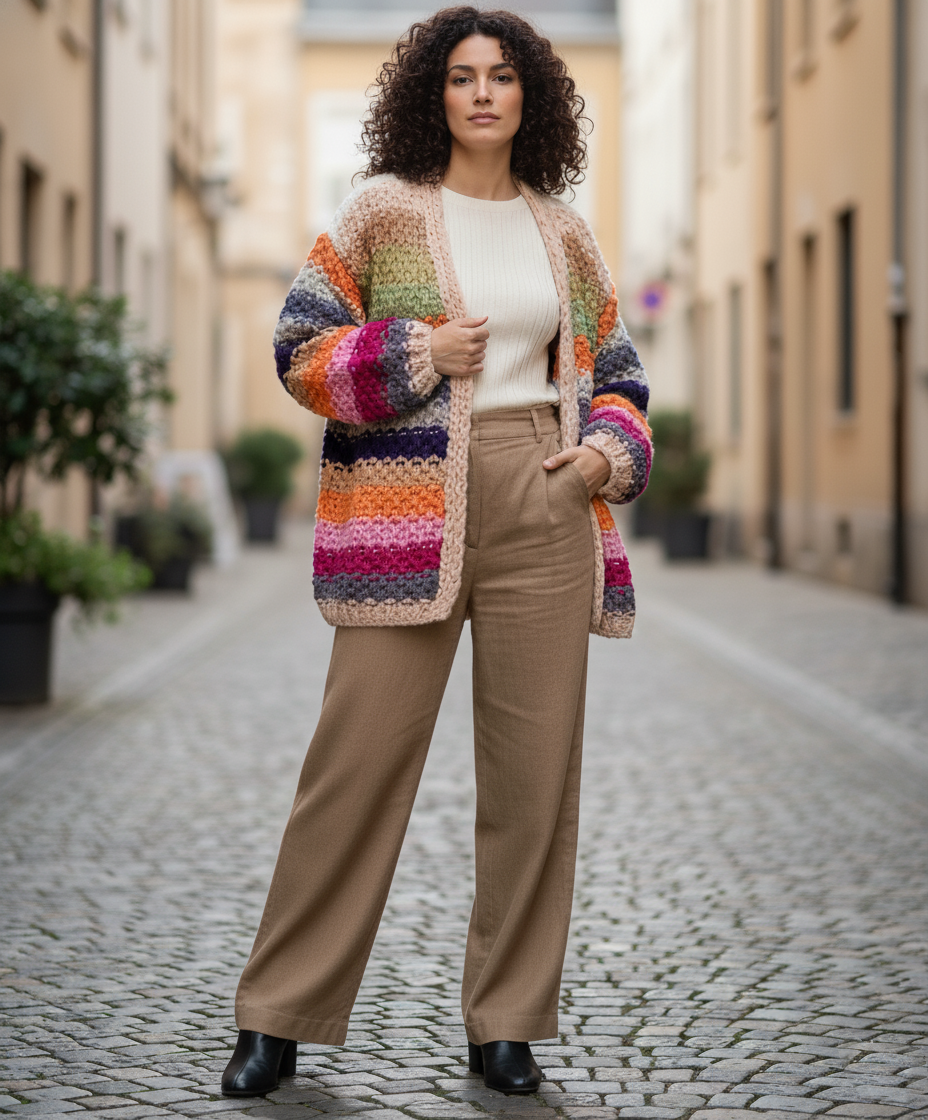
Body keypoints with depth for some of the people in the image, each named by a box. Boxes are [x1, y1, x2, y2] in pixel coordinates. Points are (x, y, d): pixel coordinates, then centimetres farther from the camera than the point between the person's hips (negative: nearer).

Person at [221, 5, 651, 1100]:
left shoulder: (563, 232, 14)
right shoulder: (382, 210, 4)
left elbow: (615, 371, 21)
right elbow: (299, 348, 2)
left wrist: (610, 452, 2)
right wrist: (415, 350, -10)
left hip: (543, 508, 3)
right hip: (408, 504, -3)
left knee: (535, 769, 2)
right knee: (360, 756, -4)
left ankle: (506, 1023, 14)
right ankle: (279, 1016, 7)